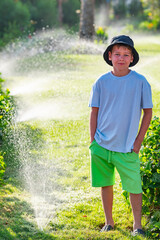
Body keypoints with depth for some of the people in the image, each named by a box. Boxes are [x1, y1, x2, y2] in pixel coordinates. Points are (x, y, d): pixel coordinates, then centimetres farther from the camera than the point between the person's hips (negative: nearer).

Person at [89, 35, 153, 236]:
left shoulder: (140, 82, -3)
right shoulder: (101, 82, 1)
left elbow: (147, 112, 2)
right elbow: (94, 112, 8)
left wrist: (138, 141, -2)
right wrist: (92, 141, 4)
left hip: (127, 147, -2)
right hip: (102, 145, 2)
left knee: (134, 186, 0)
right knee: (105, 184, 10)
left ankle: (137, 225, 16)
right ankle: (108, 223, 24)